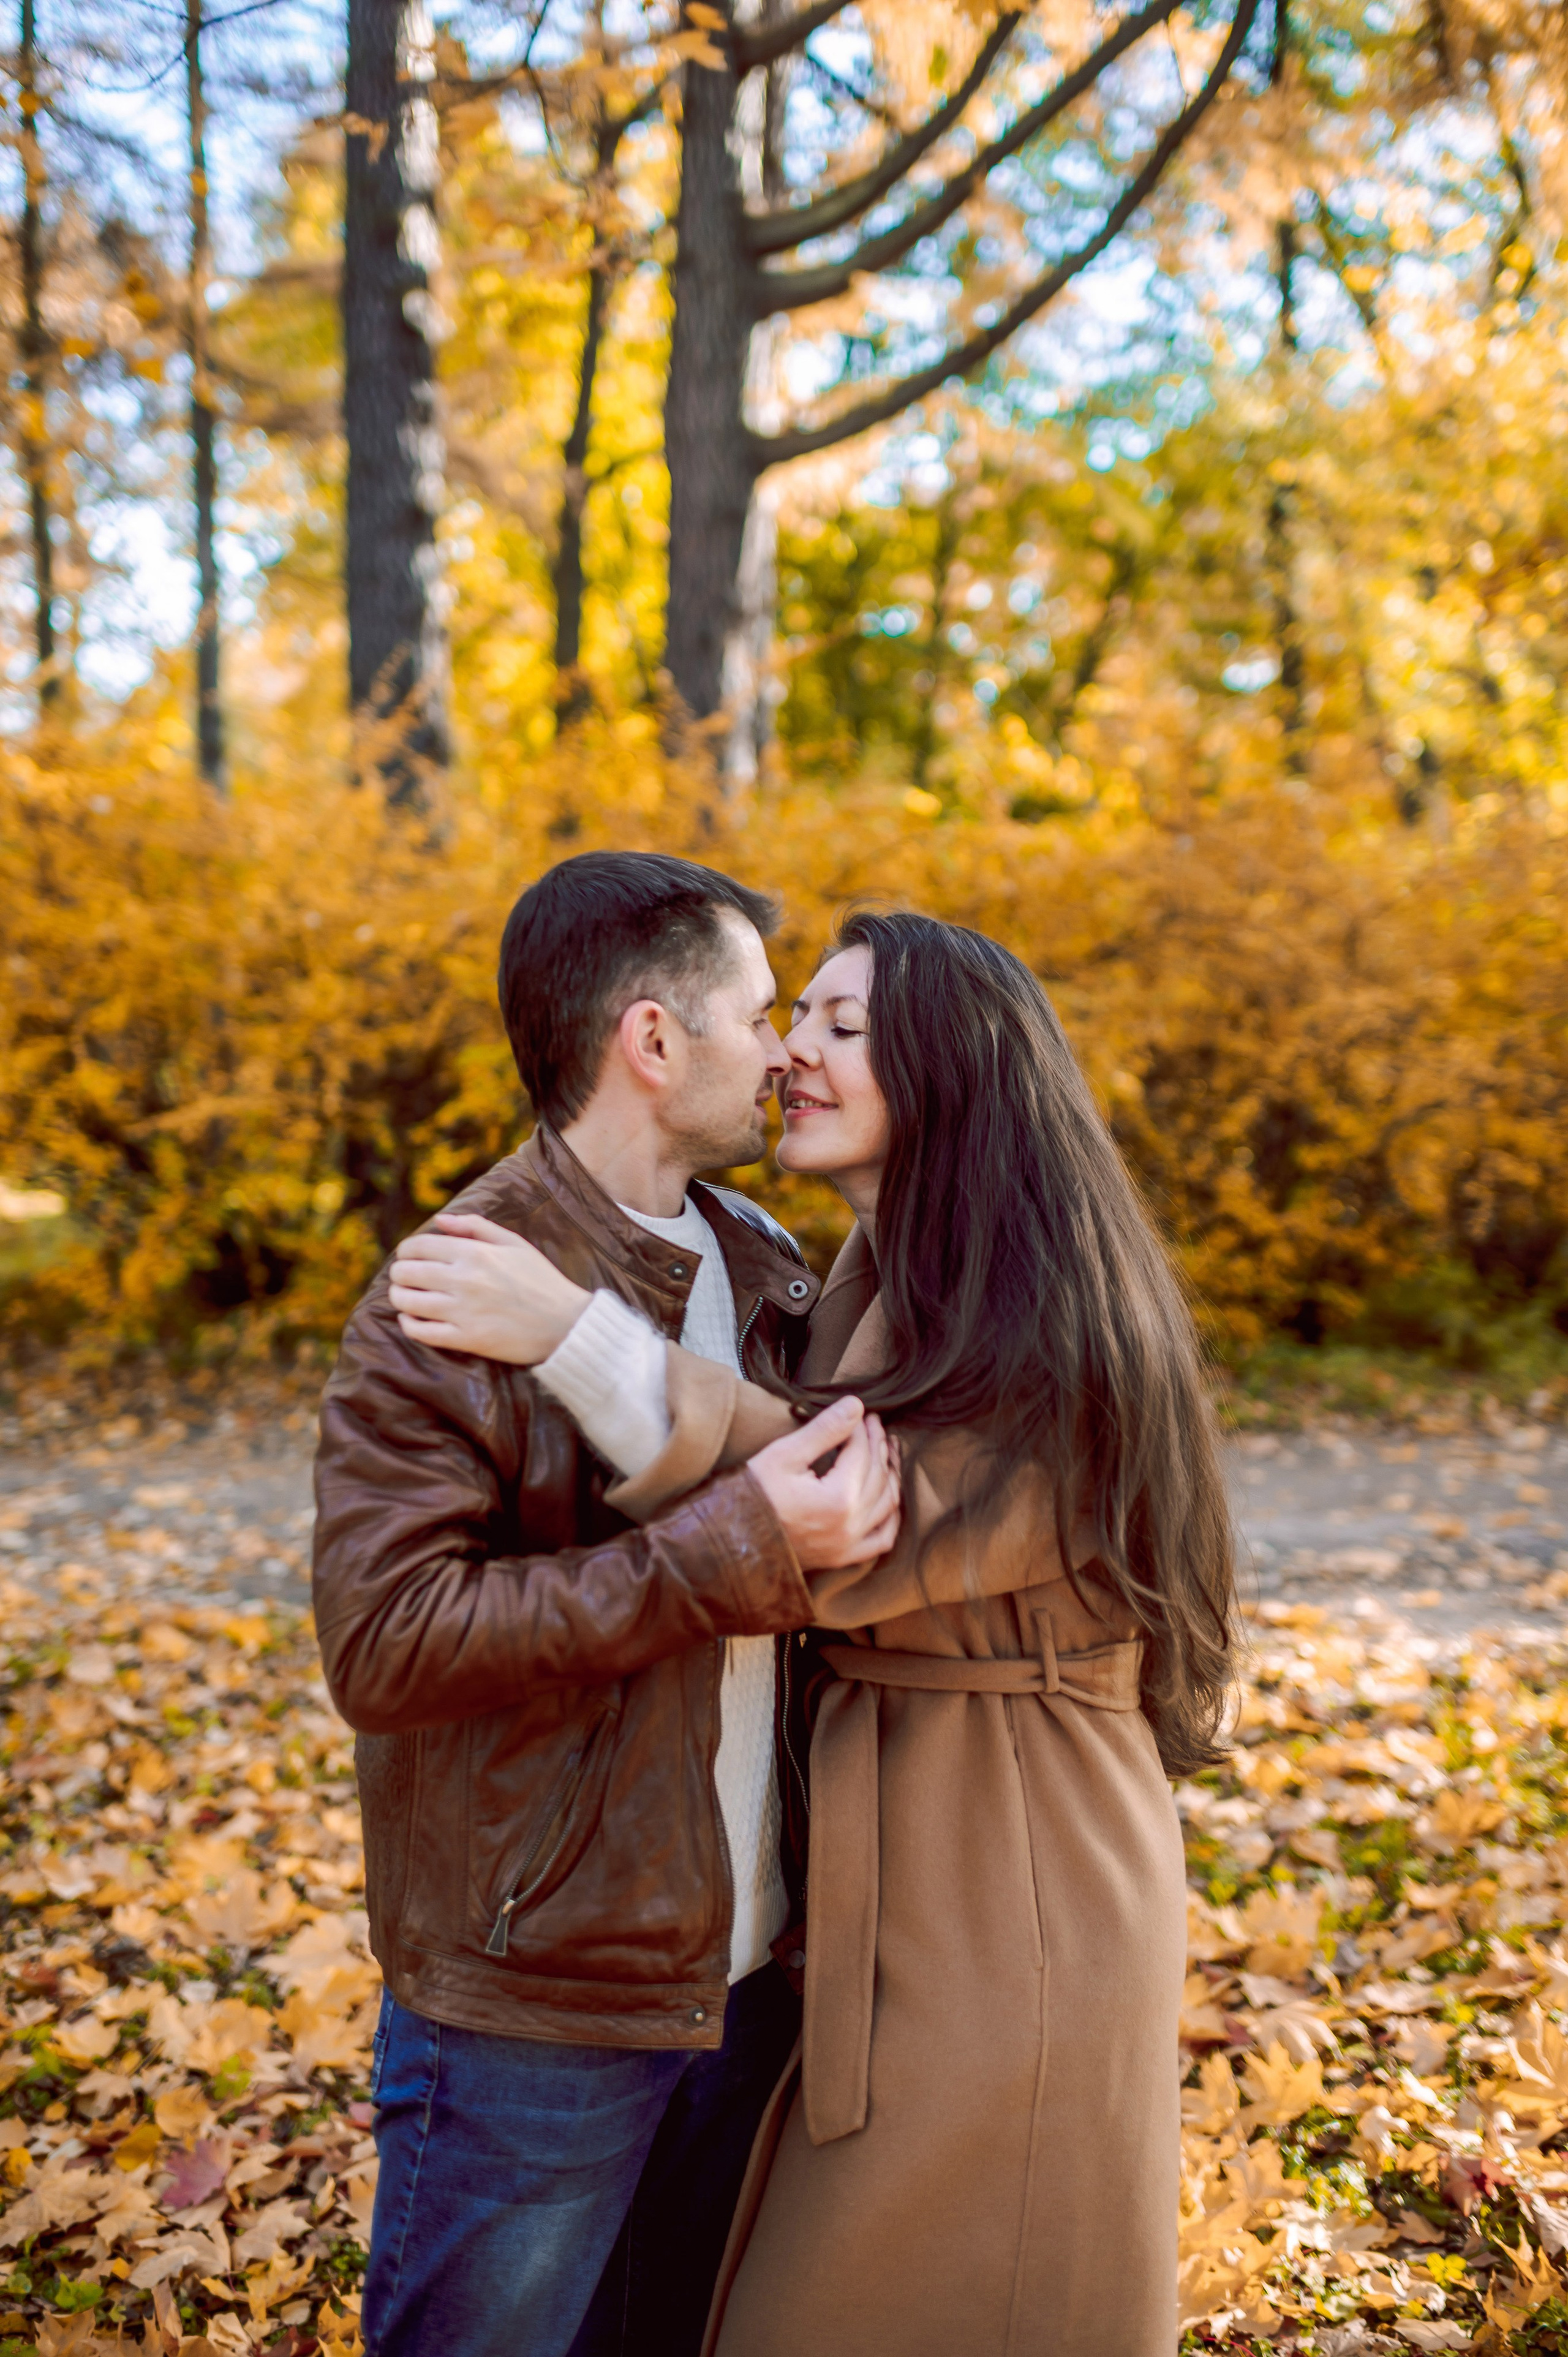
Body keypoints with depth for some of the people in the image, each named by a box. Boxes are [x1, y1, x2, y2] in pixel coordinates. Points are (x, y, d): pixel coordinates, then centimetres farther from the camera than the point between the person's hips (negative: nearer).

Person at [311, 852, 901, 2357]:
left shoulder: (764, 1265, 6)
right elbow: (381, 1641, -26)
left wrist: (858, 1501, -2)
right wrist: (731, 1551, -27)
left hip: (750, 1976, 7)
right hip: (532, 2021, -7)